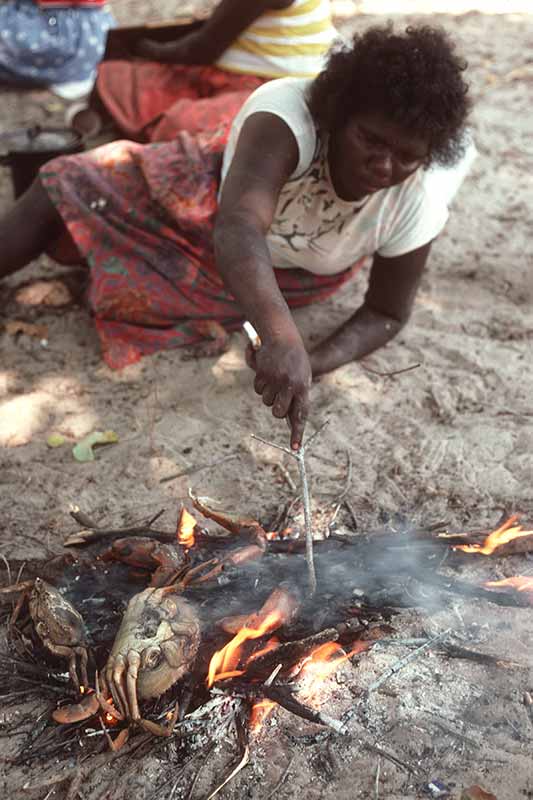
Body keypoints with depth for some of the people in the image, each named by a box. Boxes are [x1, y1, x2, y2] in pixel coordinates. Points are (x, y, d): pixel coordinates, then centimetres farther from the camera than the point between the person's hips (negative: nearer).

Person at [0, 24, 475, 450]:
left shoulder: (417, 203, -33)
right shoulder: (290, 113, -42)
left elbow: (386, 314, -21)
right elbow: (238, 229, -57)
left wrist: (316, 362, -40)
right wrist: (282, 339, -74)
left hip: (304, 274, 1)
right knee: (72, 185, -1)